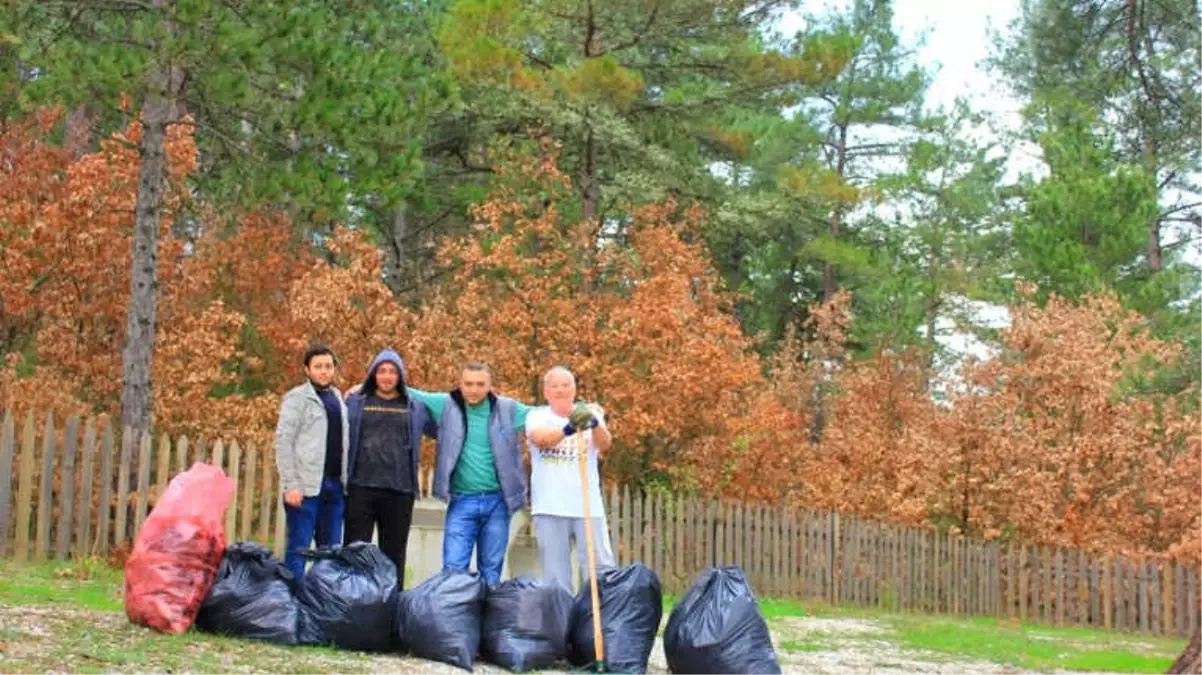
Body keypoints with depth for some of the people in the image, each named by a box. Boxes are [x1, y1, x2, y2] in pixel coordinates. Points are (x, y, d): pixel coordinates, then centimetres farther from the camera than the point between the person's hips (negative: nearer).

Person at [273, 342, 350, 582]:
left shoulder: (337, 398, 17)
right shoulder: (297, 398, -2)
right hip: (306, 486, -6)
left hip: (334, 484, 6)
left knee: (331, 550, 9)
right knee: (299, 547, -4)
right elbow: (283, 442, -8)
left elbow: (342, 442, 15)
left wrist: (346, 480, 7)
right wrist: (291, 485, -14)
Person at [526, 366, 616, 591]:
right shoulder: (537, 416, 4)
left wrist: (595, 424, -37)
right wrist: (568, 429, -40)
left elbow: (605, 443, -14)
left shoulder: (590, 413, 5)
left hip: (588, 506, 0)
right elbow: (540, 438, -19)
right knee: (556, 574, 5)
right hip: (550, 508, 0)